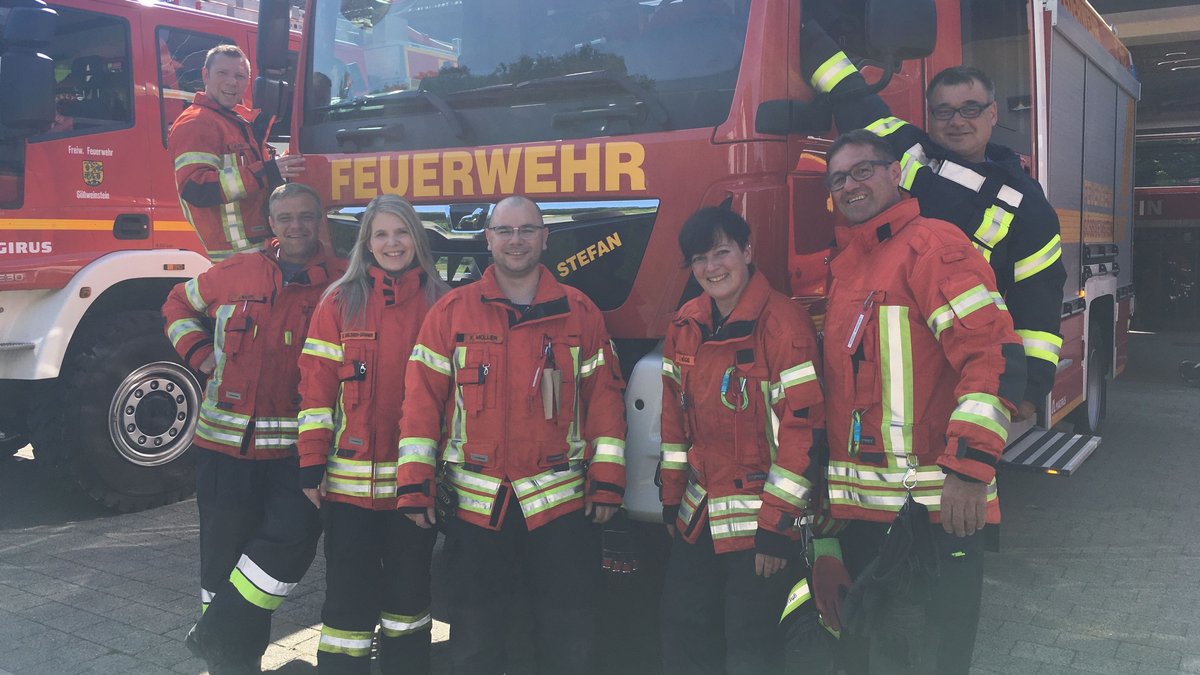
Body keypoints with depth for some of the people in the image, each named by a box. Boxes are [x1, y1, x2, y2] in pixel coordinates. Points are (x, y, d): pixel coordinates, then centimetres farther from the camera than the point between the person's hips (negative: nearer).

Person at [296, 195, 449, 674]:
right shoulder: (340, 301, 1)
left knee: (409, 589, 13)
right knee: (349, 595, 5)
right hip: (350, 480, -1)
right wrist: (312, 463, -7)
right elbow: (316, 386, -2)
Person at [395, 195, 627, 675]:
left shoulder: (580, 312, 4)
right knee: (473, 633, 14)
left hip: (561, 502, 0)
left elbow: (604, 396, 4)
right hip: (475, 503, 0)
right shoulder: (452, 311, 2)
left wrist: (607, 480, -1)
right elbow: (422, 397, 0)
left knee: (568, 634, 10)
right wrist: (414, 482, -5)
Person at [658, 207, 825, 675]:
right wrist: (672, 498, 14)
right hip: (697, 521, 7)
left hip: (758, 525, -7)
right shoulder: (686, 326, 5)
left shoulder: (783, 322, -16)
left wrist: (775, 526, -18)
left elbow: (802, 428, -18)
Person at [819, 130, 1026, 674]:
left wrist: (970, 467, -25)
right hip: (861, 508, 8)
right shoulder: (844, 265, 16)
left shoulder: (931, 244, -9)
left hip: (934, 507, -8)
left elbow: (994, 356, -19)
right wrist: (832, 479, 20)